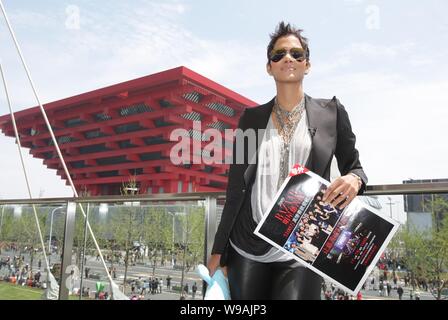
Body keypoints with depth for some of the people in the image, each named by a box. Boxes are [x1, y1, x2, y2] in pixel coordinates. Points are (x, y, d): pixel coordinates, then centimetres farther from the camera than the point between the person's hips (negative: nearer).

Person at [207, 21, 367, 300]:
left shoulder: (331, 112, 6)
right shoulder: (252, 117, 9)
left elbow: (353, 167, 12)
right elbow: (236, 186, 8)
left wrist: (354, 179, -14)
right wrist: (219, 250, 7)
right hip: (247, 248, 2)